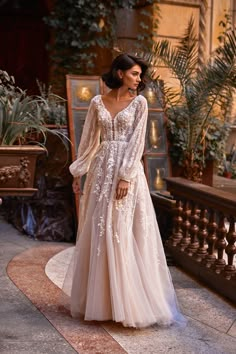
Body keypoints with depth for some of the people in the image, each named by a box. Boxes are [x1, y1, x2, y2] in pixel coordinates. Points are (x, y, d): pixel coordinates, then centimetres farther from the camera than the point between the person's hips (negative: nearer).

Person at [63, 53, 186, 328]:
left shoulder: (139, 102, 0)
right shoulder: (97, 102, 8)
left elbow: (137, 141, -7)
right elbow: (89, 139, 13)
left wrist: (125, 176, -15)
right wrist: (78, 172, 12)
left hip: (128, 170, -3)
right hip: (101, 169, 3)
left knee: (124, 233, -4)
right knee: (98, 232, 6)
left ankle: (128, 300, 6)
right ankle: (98, 297, 19)